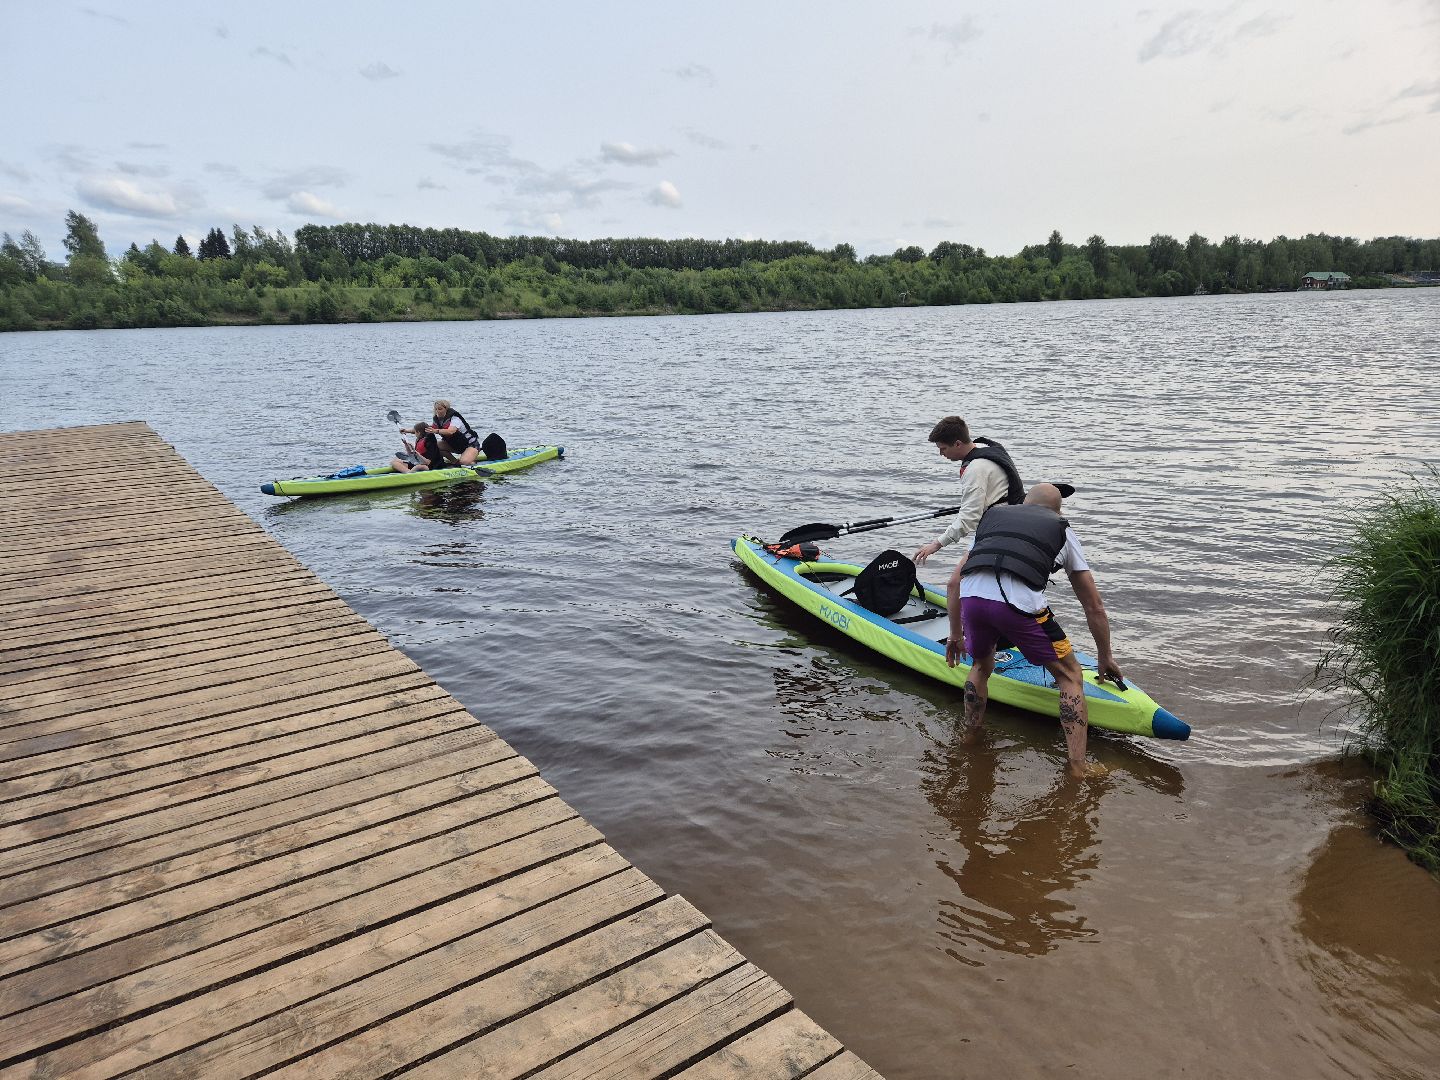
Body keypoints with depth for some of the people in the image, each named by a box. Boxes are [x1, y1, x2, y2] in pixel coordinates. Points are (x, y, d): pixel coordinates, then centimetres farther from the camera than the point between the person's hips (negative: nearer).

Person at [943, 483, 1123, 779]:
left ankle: (969, 739, 41)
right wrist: (1105, 658, 41)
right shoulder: (1062, 530, 27)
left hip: (971, 598, 3)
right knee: (1070, 675, 19)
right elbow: (1094, 608, 29)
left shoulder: (992, 516, 33)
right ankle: (1078, 767, 17)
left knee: (981, 666, 33)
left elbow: (954, 582, 29)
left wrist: (956, 635, 39)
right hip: (1020, 602, -3)